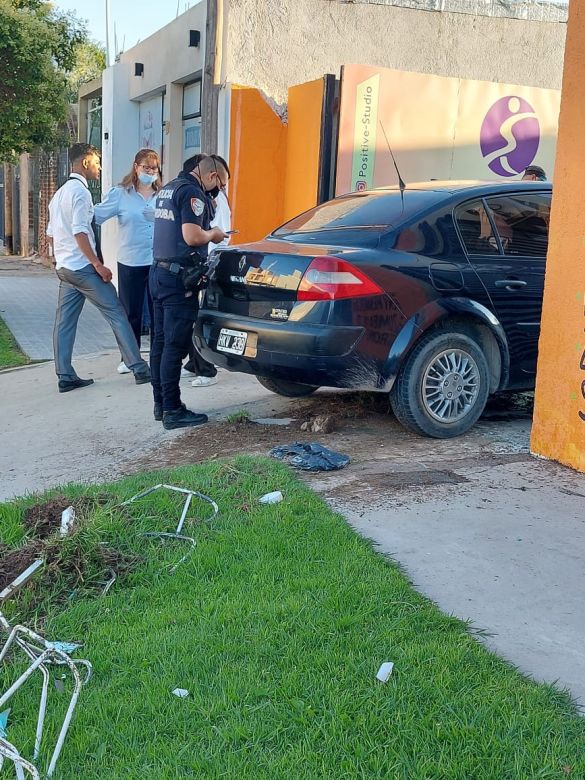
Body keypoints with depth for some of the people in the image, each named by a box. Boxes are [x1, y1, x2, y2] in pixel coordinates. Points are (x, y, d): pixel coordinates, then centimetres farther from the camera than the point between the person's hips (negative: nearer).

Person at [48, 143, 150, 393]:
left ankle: (65, 376, 9)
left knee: (65, 322, 7)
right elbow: (79, 233, -21)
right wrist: (98, 265, -20)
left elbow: (51, 233, 20)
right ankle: (140, 369, -4)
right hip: (83, 267, -9)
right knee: (117, 315, -5)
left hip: (63, 267, 10)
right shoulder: (80, 192, -13)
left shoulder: (59, 194, 17)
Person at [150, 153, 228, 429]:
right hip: (179, 278, -10)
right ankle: (173, 411, -2)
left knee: (161, 341, 12)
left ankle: (160, 404, 19)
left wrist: (206, 232, 18)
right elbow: (192, 236, -22)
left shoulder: (166, 189, 17)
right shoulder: (192, 192, -13)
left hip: (159, 272, 10)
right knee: (175, 345, -6)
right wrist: (213, 235, -3)